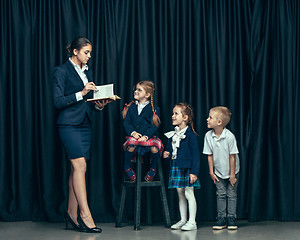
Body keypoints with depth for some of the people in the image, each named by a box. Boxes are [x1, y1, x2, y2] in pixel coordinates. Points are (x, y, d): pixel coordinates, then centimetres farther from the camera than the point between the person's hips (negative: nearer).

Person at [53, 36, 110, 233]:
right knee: (80, 165, -15)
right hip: (69, 124, -7)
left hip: (85, 124, 7)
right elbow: (58, 101, -11)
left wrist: (98, 105, 0)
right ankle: (85, 215, -16)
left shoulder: (88, 71, 17)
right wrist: (81, 94, -18)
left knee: (77, 168, 6)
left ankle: (72, 213, 12)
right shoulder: (61, 71, -4)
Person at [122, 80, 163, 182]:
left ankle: (153, 168, 2)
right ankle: (127, 168, -4)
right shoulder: (131, 107, 12)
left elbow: (154, 126, -3)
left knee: (155, 148, -32)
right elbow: (126, 123, 6)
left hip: (148, 136, -1)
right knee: (130, 146, -33)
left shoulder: (153, 109, 4)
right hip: (134, 136, 1)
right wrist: (132, 132, -15)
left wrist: (146, 136, -20)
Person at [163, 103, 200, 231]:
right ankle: (183, 220, 21)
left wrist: (194, 172, -17)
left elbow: (195, 154, -13)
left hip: (187, 168, -7)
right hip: (175, 167, 7)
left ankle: (192, 222, 3)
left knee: (189, 194, -3)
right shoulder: (172, 135, 10)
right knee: (180, 194, 12)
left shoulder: (190, 135, -12)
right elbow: (169, 149, 25)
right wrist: (167, 154, 1)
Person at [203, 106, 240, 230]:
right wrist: (211, 172, -1)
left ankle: (231, 218, 10)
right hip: (218, 173, 3)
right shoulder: (208, 136, -12)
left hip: (232, 172, -3)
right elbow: (210, 155, -3)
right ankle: (221, 218, 11)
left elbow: (232, 156, -17)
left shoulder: (229, 136, -24)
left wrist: (232, 175, -13)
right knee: (220, 194, 5)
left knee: (231, 194, 3)